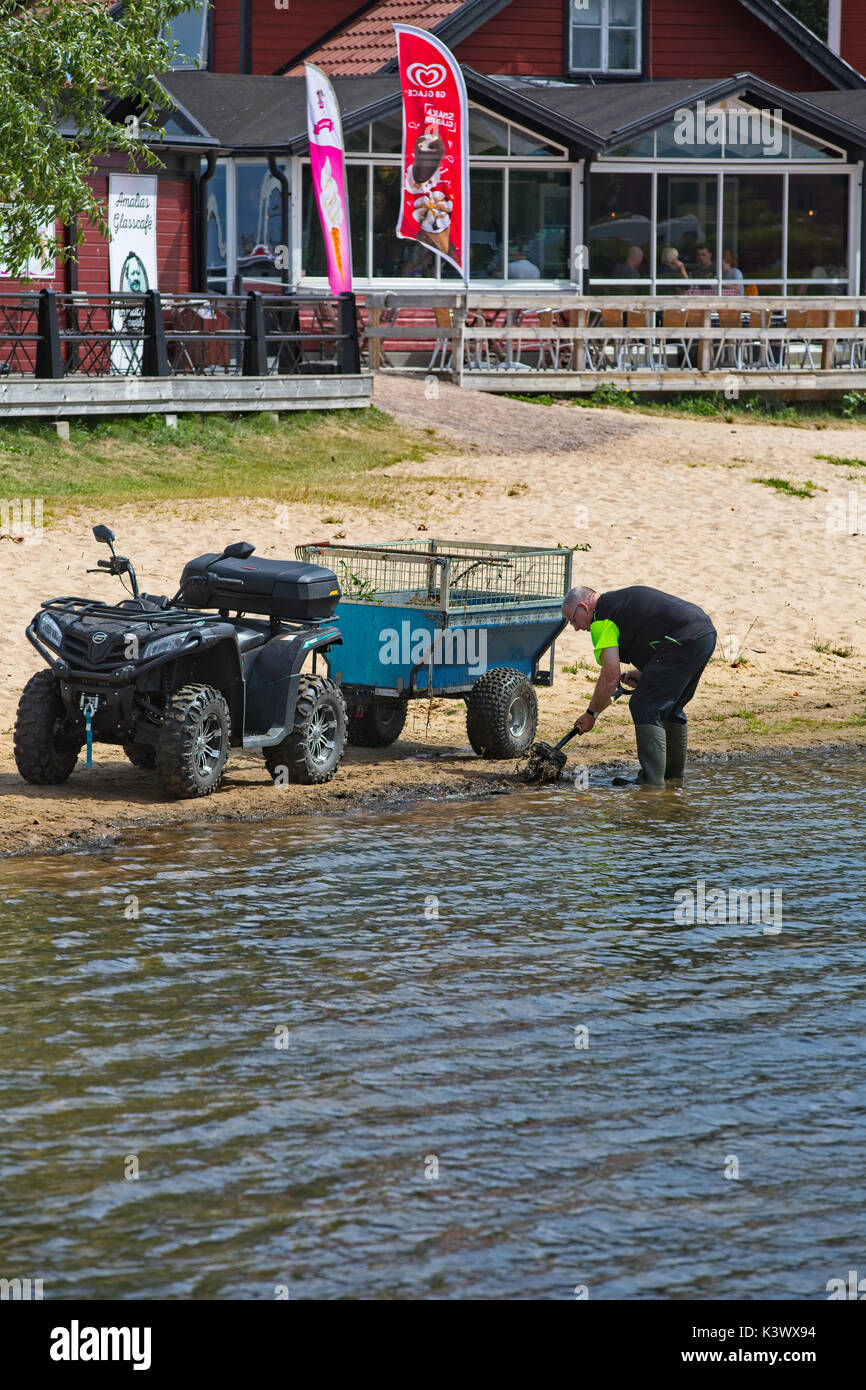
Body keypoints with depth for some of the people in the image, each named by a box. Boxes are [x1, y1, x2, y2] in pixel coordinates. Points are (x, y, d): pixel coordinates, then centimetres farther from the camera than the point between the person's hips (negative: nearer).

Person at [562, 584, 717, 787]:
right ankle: (674, 773, 32)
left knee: (645, 708, -7)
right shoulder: (621, 598, 26)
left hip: (686, 641, -10)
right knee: (671, 707, 23)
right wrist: (644, 672, 23)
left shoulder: (602, 617, -3)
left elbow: (611, 675, -8)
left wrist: (591, 714, 2)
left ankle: (652, 780, -11)